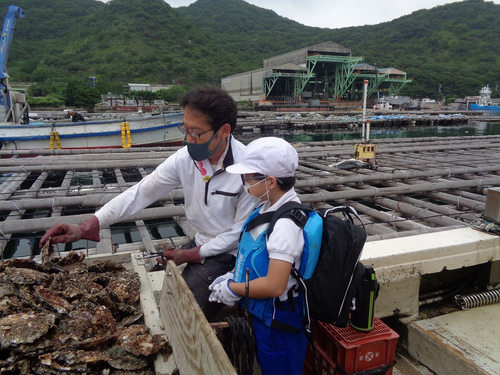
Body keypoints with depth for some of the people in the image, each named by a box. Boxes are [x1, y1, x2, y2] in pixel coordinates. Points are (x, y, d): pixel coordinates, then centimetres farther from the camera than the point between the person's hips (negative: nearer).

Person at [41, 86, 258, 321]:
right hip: (200, 245, 5)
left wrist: (192, 254, -10)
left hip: (229, 254, -5)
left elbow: (241, 230, -15)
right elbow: (140, 193, -9)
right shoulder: (185, 158, -9)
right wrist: (84, 228, -17)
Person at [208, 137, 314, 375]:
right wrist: (233, 276, 0)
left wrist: (233, 288, -18)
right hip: (260, 312, 8)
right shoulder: (269, 208, -4)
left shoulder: (285, 223, -31)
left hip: (278, 321, -8)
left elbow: (274, 285, -31)